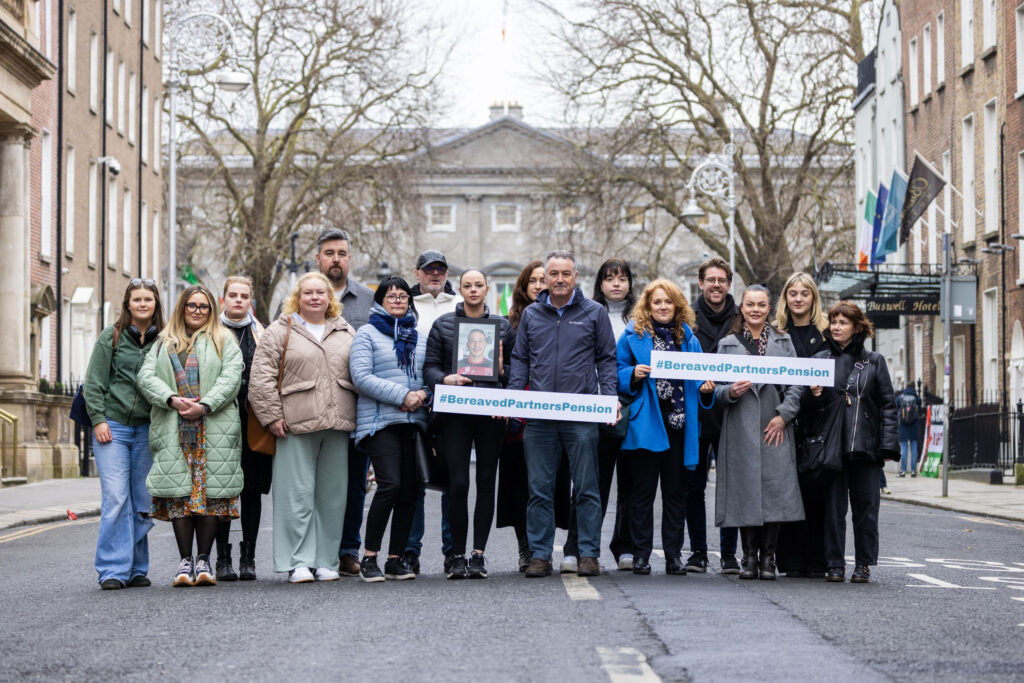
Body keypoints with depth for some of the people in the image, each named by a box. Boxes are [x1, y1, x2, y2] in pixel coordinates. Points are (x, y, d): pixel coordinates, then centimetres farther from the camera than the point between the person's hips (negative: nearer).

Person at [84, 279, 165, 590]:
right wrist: (98, 419, -6)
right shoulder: (111, 337, 3)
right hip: (112, 426, -2)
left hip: (148, 429, 2)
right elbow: (94, 382, 2)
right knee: (115, 499, -10)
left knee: (143, 501, 3)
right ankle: (113, 570, -7)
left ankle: (136, 569, 12)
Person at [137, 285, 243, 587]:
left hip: (214, 428, -1)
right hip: (172, 430, 1)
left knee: (210, 491, -5)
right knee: (179, 492, -4)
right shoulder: (163, 344, 19)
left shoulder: (223, 341, 13)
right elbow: (146, 377, 5)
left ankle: (203, 559, 0)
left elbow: (231, 377, -1)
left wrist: (205, 405, -15)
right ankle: (185, 560, 0)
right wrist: (173, 400, -12)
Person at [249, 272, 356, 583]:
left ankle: (326, 561, 13)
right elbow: (261, 377, -1)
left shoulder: (345, 332, 17)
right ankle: (298, 562, -1)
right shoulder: (280, 331, 4)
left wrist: (359, 416, 11)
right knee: (297, 494, -5)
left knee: (332, 495, 6)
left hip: (338, 427, 4)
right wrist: (272, 415, -8)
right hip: (296, 427, -4)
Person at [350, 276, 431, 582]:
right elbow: (361, 376, -8)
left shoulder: (418, 336, 19)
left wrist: (424, 393, -5)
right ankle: (369, 557, -8)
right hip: (380, 421, -5)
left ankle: (396, 559, 9)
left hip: (414, 421, 6)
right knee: (390, 484, -17)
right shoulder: (367, 333, 3)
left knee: (409, 490, 2)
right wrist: (402, 395, -15)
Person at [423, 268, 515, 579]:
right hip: (454, 411, -1)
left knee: (486, 482, 1)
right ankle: (457, 556, 0)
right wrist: (445, 378, -13)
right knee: (458, 483, -7)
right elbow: (429, 366, 6)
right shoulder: (443, 324, 9)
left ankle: (478, 554, 6)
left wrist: (502, 370, -6)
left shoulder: (502, 325, 12)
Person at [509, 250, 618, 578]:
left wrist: (609, 398, -6)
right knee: (539, 489, 4)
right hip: (538, 416, 2)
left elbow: (607, 359, 7)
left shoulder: (594, 313, 5)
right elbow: (520, 360, 15)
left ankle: (589, 554, 7)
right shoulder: (531, 315, 12)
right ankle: (540, 555, 9)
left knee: (586, 488, 1)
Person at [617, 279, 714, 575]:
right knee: (643, 490, 0)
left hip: (679, 425, 3)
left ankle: (674, 555, 12)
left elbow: (697, 376, 19)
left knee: (675, 491, 7)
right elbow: (618, 373, 3)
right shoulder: (633, 335, 4)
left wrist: (705, 387, -2)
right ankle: (641, 554, 6)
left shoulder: (688, 338, 13)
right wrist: (634, 374, -16)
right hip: (645, 425, -3)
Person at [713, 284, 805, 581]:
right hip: (741, 429, 0)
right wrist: (731, 392, -14)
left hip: (775, 428, 0)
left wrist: (784, 415, -6)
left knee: (775, 488, -5)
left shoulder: (783, 342, 12)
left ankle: (768, 558, 3)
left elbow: (796, 384, 7)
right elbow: (717, 388, 8)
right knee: (746, 490, -3)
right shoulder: (727, 344, 11)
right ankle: (750, 557, 6)